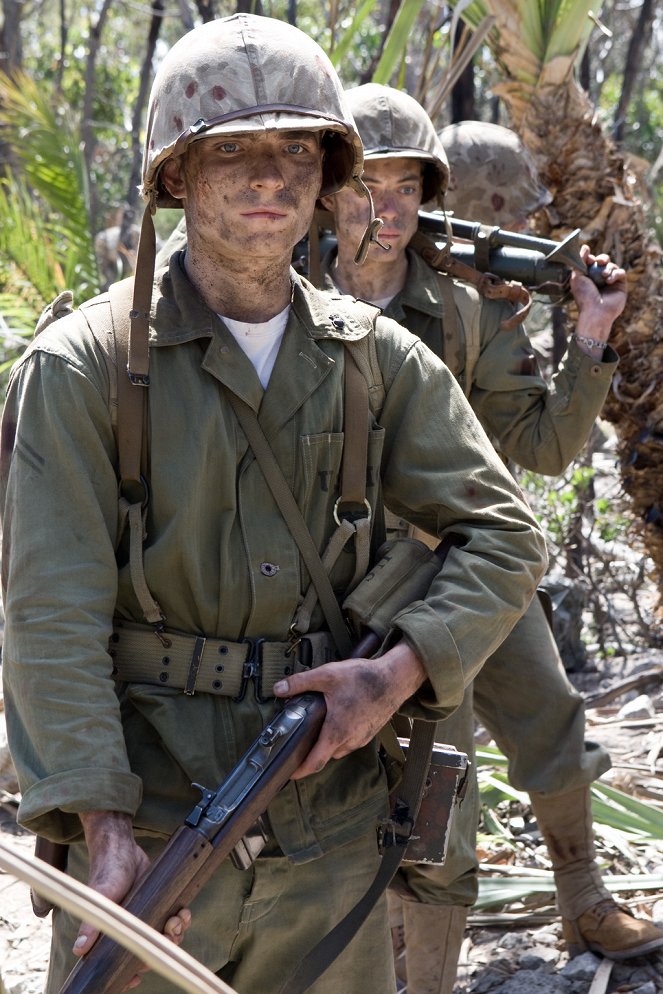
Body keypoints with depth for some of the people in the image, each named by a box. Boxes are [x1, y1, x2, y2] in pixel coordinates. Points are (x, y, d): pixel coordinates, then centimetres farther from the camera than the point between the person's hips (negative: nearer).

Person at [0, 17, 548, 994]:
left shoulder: (377, 358, 5)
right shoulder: (83, 365, -7)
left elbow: (506, 535, 6)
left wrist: (402, 668, -11)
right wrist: (102, 823, -21)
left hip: (332, 831, 3)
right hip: (150, 831, -3)